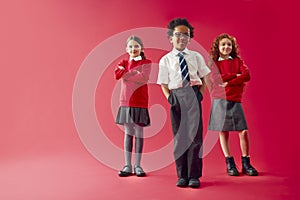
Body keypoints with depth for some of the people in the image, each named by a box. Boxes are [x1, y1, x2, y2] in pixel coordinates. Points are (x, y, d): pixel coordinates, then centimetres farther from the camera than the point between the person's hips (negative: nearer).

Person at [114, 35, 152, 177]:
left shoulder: (146, 62, 3)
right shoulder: (124, 62, 13)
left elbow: (144, 78, -16)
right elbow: (117, 75, -7)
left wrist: (126, 74, -7)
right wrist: (134, 72, -11)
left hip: (140, 102, -2)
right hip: (126, 101, 3)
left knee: (139, 132, 2)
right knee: (128, 133, 6)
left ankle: (137, 165, 13)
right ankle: (127, 165, 13)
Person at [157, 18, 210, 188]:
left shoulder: (196, 56, 9)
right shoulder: (165, 60, 7)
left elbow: (203, 78, 13)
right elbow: (164, 84, 9)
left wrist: (200, 94, -1)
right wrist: (169, 98, -4)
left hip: (193, 97, 0)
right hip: (176, 98, 0)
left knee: (195, 136, -3)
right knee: (179, 136, 5)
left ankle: (194, 176, 8)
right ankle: (182, 175, 15)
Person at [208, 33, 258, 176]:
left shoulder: (238, 61, 12)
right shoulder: (214, 63, 7)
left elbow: (247, 75, -4)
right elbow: (216, 79, -10)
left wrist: (228, 83, -12)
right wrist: (235, 75, -6)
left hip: (235, 100, 1)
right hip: (220, 101, -1)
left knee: (244, 131, -5)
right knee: (223, 132, 1)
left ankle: (246, 163, 9)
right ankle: (230, 164, 13)